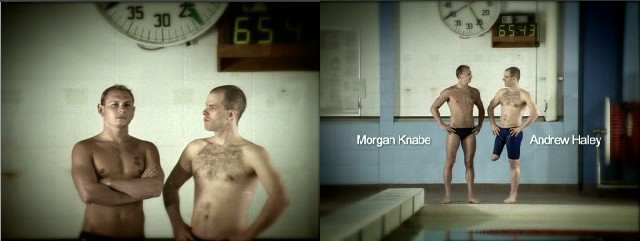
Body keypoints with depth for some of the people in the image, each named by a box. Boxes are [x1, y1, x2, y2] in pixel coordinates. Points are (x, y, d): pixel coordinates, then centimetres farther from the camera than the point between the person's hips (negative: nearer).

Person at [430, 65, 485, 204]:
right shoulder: (449, 92, -3)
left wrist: (480, 125, 12)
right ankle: (447, 195, 2)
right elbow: (433, 108, 0)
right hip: (454, 130, -3)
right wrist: (442, 125, -5)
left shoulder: (474, 92, 9)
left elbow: (481, 109, 24)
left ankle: (471, 195, 9)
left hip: (470, 131, 3)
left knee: (469, 162, 4)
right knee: (450, 162, -3)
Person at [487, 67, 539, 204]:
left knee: (514, 164, 0)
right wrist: (492, 124, 7)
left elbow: (535, 113, -16)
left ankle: (513, 195, 5)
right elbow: (490, 107, 18)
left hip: (514, 132, -6)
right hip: (500, 130, 6)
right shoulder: (502, 92, 8)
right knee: (494, 157, 3)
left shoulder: (524, 95, -9)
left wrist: (522, 127, -15)